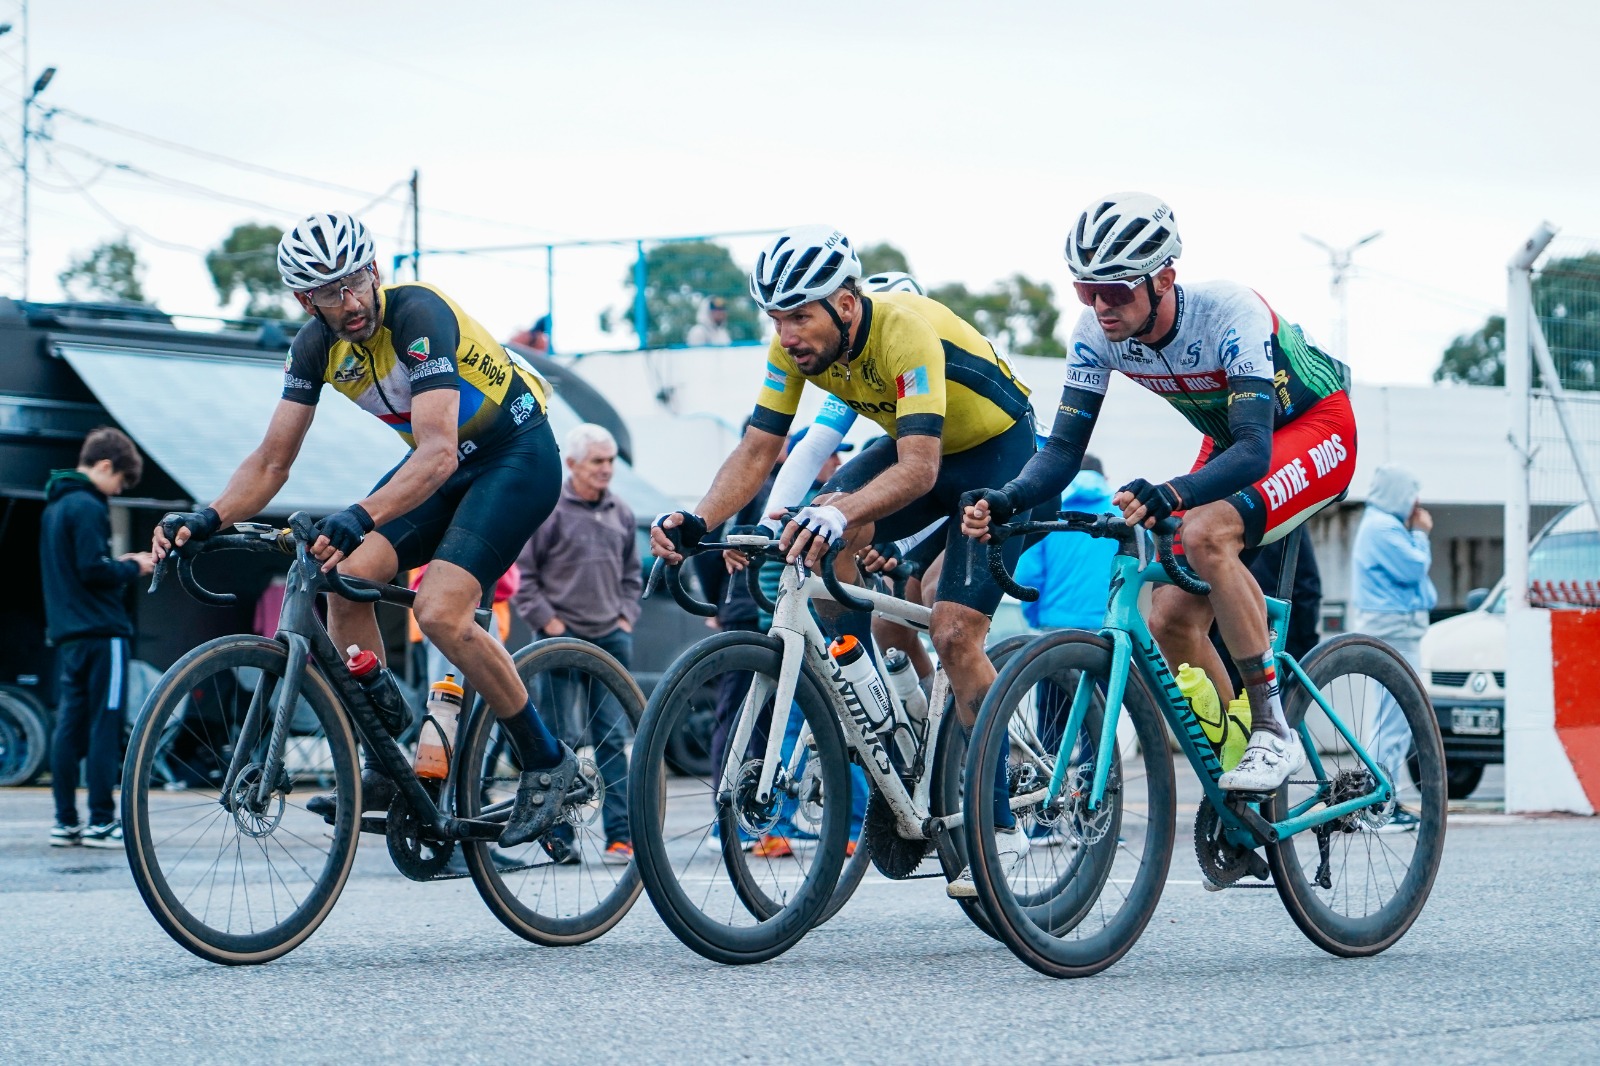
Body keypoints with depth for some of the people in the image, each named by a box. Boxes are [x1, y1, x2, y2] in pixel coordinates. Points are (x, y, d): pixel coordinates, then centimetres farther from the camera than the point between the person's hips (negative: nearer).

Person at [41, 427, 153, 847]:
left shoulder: (54, 506, 17)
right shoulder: (87, 507, -12)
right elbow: (92, 570, -19)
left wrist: (117, 564, 15)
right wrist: (132, 568, -4)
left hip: (67, 634, 9)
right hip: (100, 632, -9)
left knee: (69, 726, 8)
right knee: (104, 726, -6)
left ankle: (65, 821, 8)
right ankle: (101, 821, -6)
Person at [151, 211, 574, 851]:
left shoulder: (417, 315, -30)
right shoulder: (317, 346, -9)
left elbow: (438, 455, -40)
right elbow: (272, 460, -5)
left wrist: (360, 518, -55)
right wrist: (209, 519, -24)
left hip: (518, 456, -7)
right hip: (440, 461, 7)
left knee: (440, 611, -24)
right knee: (347, 580, -11)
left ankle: (547, 763, -7)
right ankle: (384, 770, 0)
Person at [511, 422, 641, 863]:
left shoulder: (621, 513, 11)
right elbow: (521, 574, -3)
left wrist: (626, 616, 11)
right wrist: (548, 621, -8)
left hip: (610, 638, 4)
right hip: (561, 639, -4)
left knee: (612, 738, 2)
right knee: (558, 740, -1)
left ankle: (620, 835, 2)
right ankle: (559, 835, 4)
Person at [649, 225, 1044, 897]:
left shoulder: (907, 331, -36)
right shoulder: (797, 344, -17)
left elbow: (919, 468, -44)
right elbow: (759, 448, -16)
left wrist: (841, 510, -62)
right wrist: (698, 521, -34)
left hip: (995, 448, -6)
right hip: (913, 444, 6)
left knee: (954, 632, -18)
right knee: (823, 542, -23)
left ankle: (998, 825, -6)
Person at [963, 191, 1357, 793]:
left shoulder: (1230, 313, -35)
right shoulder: (1097, 332, -18)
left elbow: (1254, 450, -42)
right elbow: (1065, 448, -15)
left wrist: (1167, 495, -60)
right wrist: (1005, 502, -36)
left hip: (1315, 428, -7)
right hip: (1231, 442, 7)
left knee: (1205, 533, -34)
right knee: (1170, 622, -8)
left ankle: (1274, 733, -26)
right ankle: (1237, 758, 12)